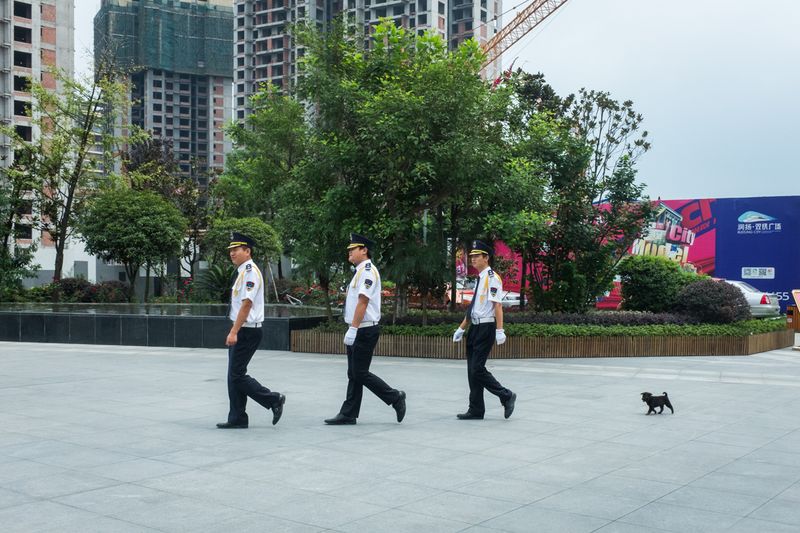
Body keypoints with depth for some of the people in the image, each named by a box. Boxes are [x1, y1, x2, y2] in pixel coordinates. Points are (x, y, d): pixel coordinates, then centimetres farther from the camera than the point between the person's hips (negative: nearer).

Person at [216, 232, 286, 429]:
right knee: (234, 375, 10)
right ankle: (237, 419, 16)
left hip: (247, 331, -10)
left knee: (237, 375, -7)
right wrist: (234, 331, 18)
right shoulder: (241, 272, 14)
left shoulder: (250, 272, -15)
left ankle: (274, 400, 3)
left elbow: (246, 304, -21)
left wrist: (234, 332, -23)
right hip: (240, 331, 10)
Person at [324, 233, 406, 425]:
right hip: (358, 332, 10)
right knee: (353, 374, 10)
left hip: (365, 331, -10)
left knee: (360, 374, -7)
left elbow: (363, 302, -21)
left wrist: (353, 329, -24)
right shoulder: (360, 271, 17)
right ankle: (348, 414, 13)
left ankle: (395, 398, 5)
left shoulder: (368, 271, -14)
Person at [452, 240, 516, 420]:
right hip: (475, 328, 9)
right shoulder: (479, 279, 16)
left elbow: (497, 305, -19)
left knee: (477, 369, -11)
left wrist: (499, 331, -25)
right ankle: (476, 411, 16)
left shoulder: (492, 278, -11)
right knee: (472, 370, 9)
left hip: (486, 328, -9)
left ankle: (506, 396, 5)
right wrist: (461, 329, 24)